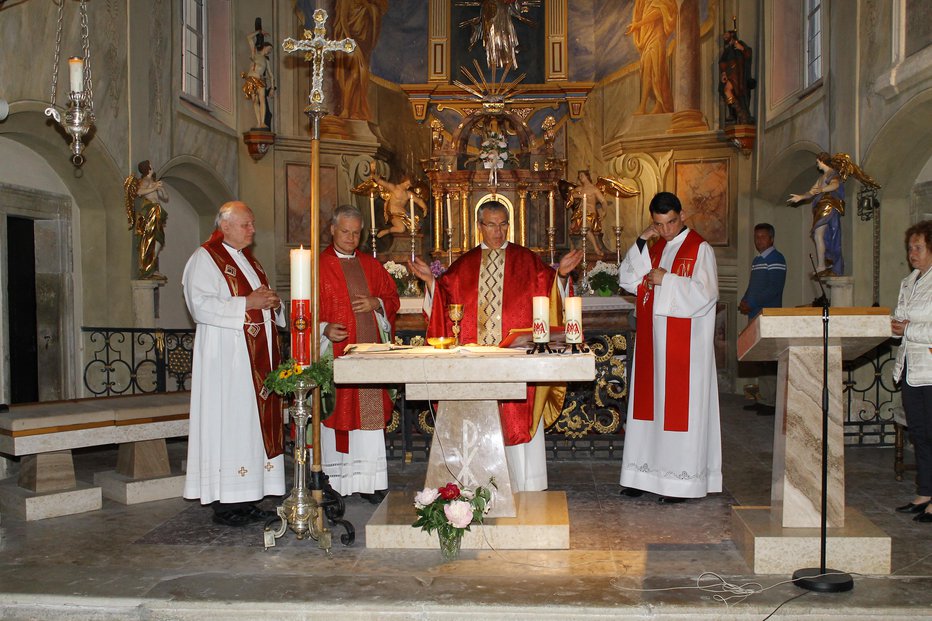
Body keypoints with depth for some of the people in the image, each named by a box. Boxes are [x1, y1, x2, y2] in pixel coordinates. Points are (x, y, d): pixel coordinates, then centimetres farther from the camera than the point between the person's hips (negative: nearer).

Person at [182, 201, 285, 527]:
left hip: (257, 356, 8)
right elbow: (200, 305, -16)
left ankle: (245, 499, 12)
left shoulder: (248, 259, 20)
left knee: (255, 421, 6)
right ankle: (224, 503, -2)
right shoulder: (205, 259, -5)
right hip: (225, 356, -8)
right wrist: (245, 303, -18)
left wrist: (272, 303, 4)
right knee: (229, 423, -7)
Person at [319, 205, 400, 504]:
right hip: (336, 350, -4)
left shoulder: (370, 265, 15)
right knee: (337, 411, -2)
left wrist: (376, 303, -3)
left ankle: (368, 479, 9)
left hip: (369, 349, 4)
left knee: (370, 412, 3)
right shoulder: (319, 266, 1)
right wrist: (325, 329, -22)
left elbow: (393, 297, 18)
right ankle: (334, 482, 6)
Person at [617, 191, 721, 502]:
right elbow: (626, 280, 4)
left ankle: (681, 479, 3)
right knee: (649, 403, 8)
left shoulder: (700, 249, -5)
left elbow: (706, 293, -15)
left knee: (680, 405, -3)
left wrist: (666, 280, -16)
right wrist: (641, 242, -3)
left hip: (684, 345, -6)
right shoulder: (653, 248, 13)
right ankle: (645, 473, 16)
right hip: (651, 341, 6)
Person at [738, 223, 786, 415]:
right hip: (755, 316, 8)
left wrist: (751, 304, -15)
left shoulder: (776, 259, -7)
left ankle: (770, 402, -6)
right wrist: (744, 301, 6)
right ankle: (762, 399, 14)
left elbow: (774, 289, -16)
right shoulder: (757, 260, 20)